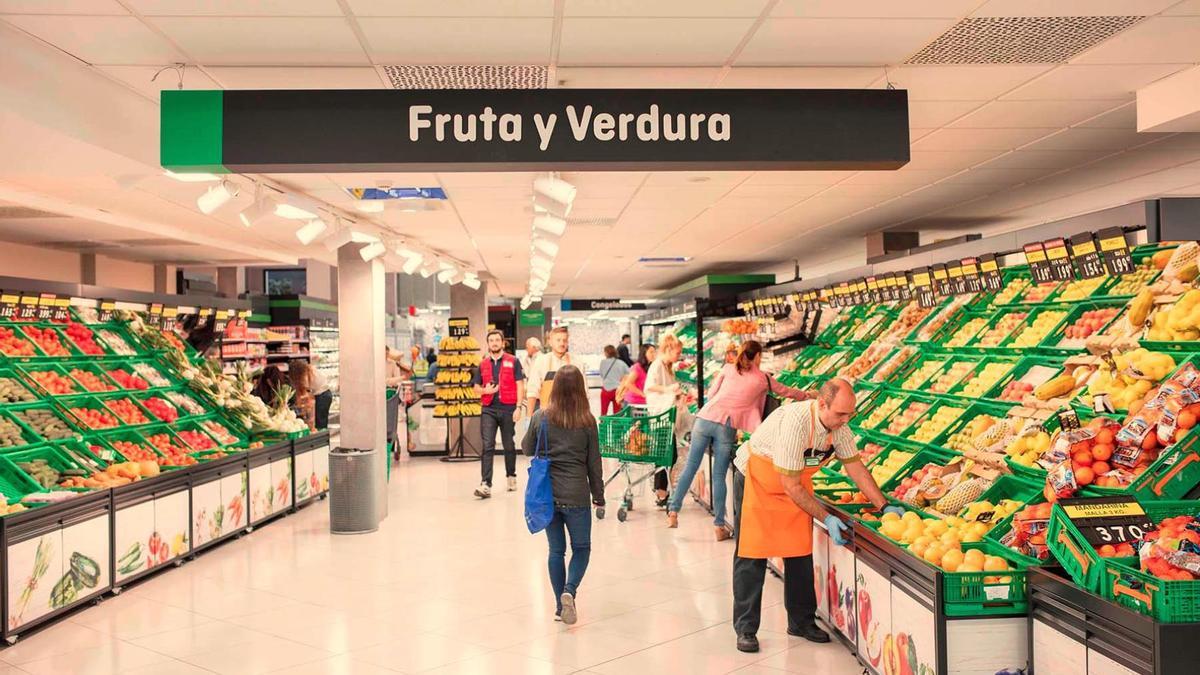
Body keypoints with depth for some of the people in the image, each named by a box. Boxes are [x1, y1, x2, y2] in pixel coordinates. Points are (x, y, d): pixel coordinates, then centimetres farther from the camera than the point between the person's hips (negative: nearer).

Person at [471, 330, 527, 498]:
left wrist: (519, 407, -11)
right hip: (488, 409, 2)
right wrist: (485, 390, -7)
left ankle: (511, 476, 30)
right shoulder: (483, 365, 11)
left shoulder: (513, 361, 2)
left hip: (508, 408, -2)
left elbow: (520, 385, -2)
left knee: (508, 445, 11)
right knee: (487, 446, -8)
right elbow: (476, 388, 15)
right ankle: (486, 484, -12)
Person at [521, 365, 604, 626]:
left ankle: (560, 606, 18)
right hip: (576, 495, -2)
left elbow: (527, 449, 11)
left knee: (556, 550, 14)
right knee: (581, 547, 14)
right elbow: (593, 462, -1)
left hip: (546, 493, 2)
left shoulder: (540, 417, -4)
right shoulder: (587, 421, -7)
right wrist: (598, 494, 10)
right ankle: (570, 590, -8)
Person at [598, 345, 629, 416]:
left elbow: (601, 375, 6)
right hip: (617, 390, 1)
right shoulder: (621, 363, -2)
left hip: (606, 390, -1)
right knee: (617, 413, 8)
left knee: (603, 413, 8)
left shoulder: (603, 362, -5)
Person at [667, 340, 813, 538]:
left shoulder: (728, 368, 13)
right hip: (726, 427, -2)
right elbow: (786, 391, 27)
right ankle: (719, 526, 9)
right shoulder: (763, 378, 11)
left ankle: (673, 512, 7)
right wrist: (808, 396, 44)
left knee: (690, 467, 9)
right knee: (719, 476, 5)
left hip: (705, 418, 2)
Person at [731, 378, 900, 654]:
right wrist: (827, 519, -24)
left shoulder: (838, 425, -14)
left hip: (795, 487, 7)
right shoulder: (795, 423, -36)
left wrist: (884, 506, -6)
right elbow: (790, 486, -29)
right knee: (752, 554, -4)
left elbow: (855, 466, -1)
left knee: (800, 552, 6)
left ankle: (801, 621, 20)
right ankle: (746, 629, 5)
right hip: (755, 480, -7)